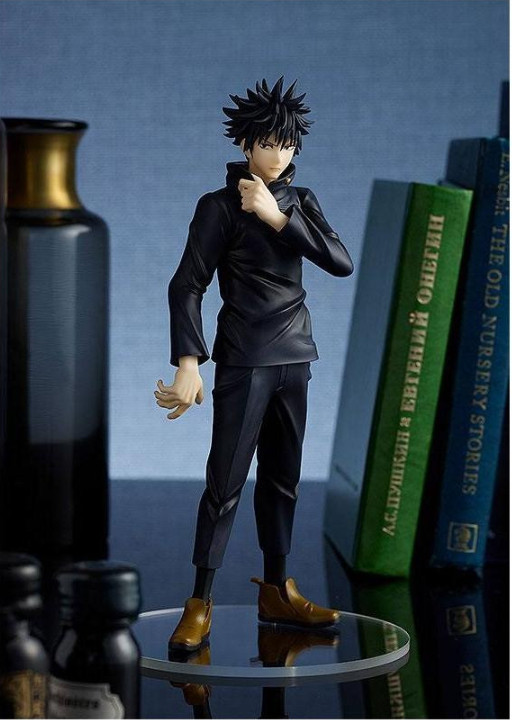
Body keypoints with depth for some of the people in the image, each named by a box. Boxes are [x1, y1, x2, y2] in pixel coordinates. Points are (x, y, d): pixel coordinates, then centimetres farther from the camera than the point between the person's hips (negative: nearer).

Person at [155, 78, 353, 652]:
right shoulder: (220, 206, -6)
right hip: (244, 361, -5)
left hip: (293, 360, 6)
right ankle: (199, 604, -1)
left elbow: (341, 262, -4)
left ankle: (276, 591, 19)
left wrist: (279, 218, -14)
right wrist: (188, 364, -24)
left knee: (282, 477, 10)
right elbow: (187, 285, -13)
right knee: (226, 480, -6)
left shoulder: (299, 203, 10)